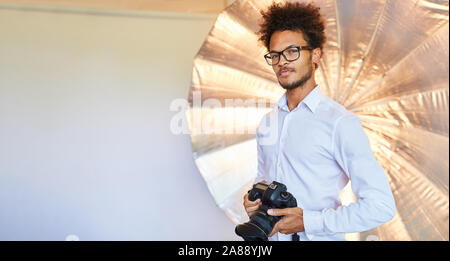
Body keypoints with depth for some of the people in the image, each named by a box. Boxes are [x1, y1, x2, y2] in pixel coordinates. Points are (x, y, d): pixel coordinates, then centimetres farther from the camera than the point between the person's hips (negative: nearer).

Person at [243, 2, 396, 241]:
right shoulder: (267, 121, 4)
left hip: (318, 238, -6)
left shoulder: (340, 122, -16)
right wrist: (255, 199, -3)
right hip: (270, 236, 6)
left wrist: (307, 221, -22)